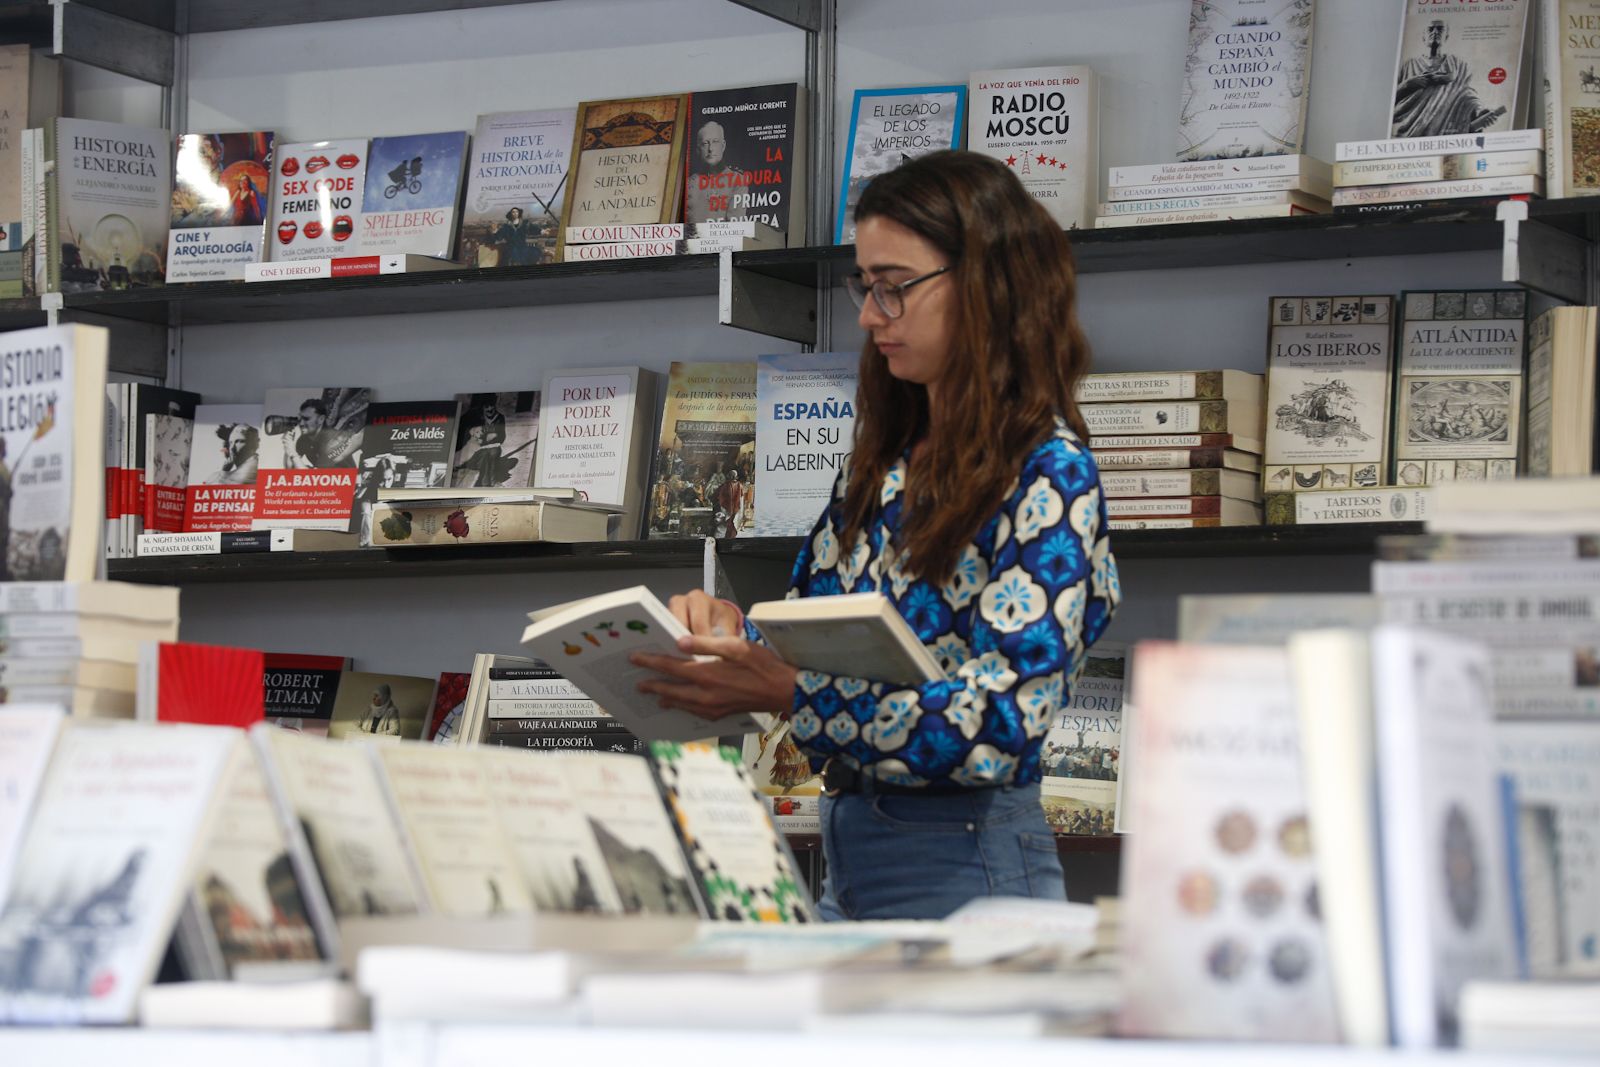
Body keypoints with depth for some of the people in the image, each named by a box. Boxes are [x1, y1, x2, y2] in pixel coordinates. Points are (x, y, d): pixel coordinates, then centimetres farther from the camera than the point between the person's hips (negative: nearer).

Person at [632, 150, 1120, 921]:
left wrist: (787, 693, -27)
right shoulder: (887, 458, 11)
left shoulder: (1048, 474, -12)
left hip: (963, 864, -7)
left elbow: (1004, 723, -21)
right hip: (847, 848, 7)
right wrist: (730, 633, -5)